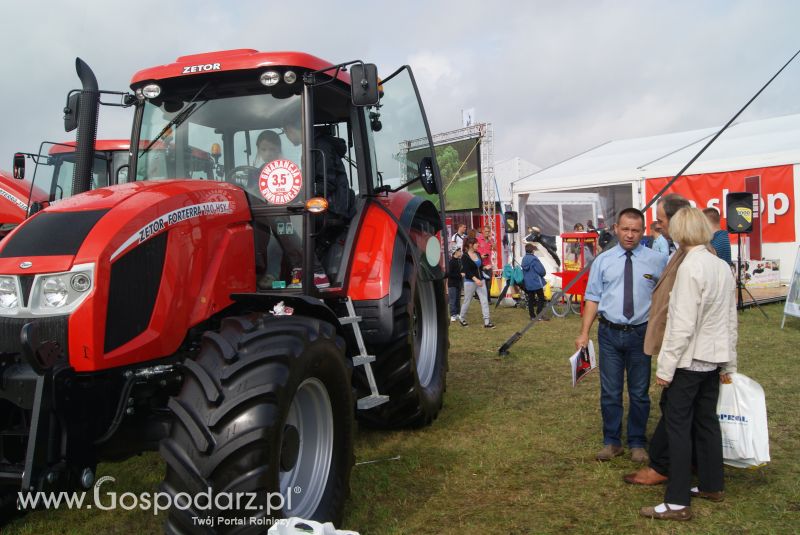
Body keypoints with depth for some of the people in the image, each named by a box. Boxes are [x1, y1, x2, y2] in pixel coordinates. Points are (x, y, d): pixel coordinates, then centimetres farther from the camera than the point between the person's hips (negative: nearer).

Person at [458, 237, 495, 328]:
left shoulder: (478, 254, 7)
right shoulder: (465, 257, -12)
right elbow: (466, 270, -20)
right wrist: (475, 279, -29)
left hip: (480, 280, 6)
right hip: (470, 281, -6)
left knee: (485, 300, -2)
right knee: (467, 301, 8)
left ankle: (487, 321, -1)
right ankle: (461, 318, 29)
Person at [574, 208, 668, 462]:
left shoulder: (657, 260, -2)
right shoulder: (603, 261, 2)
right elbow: (593, 298, 2)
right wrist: (584, 333, -4)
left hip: (641, 334, -1)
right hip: (610, 333, 1)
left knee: (639, 393, 12)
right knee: (610, 392, 10)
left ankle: (637, 443, 28)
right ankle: (611, 442, 25)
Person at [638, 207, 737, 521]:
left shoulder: (690, 267, -19)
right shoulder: (722, 266, 6)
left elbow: (683, 325, -22)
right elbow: (731, 320, 12)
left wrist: (665, 367, -16)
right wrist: (728, 364, 20)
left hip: (689, 360, -8)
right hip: (713, 360, 8)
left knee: (677, 426, -2)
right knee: (706, 421, 18)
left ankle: (678, 503, 3)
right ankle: (711, 486, 31)